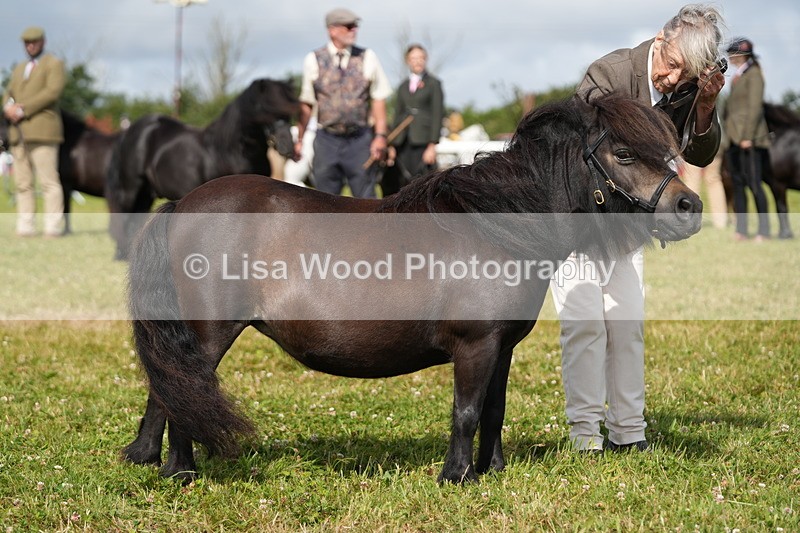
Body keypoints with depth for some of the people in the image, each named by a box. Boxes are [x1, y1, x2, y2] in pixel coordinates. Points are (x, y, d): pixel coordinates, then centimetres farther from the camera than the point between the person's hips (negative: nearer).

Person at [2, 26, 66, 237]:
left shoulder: (53, 64, 6)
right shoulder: (19, 69, 27)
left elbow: (52, 92, -9)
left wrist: (23, 110, -13)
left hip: (42, 130, -7)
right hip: (19, 133, 7)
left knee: (48, 181, -11)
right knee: (23, 184, 2)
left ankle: (53, 226, -12)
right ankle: (25, 226, 2)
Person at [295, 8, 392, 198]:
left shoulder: (367, 58, 4)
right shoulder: (313, 60, 3)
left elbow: (378, 99, 4)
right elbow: (306, 104, 7)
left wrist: (380, 136, -4)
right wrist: (299, 139, 6)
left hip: (360, 140, 0)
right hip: (326, 140, 0)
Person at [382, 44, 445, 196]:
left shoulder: (433, 83, 4)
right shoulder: (403, 86, 18)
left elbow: (438, 115, -2)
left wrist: (432, 145, -10)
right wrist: (392, 145, 11)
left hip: (422, 141, -4)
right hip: (403, 141, 4)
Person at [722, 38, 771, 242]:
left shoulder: (753, 75, -7)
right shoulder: (737, 76, 18)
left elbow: (755, 107, -14)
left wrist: (748, 136, -18)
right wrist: (727, 133, 14)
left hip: (749, 139, -9)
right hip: (734, 137, 9)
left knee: (753, 183, -9)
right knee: (737, 184, 5)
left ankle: (764, 230, -5)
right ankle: (741, 230, 6)